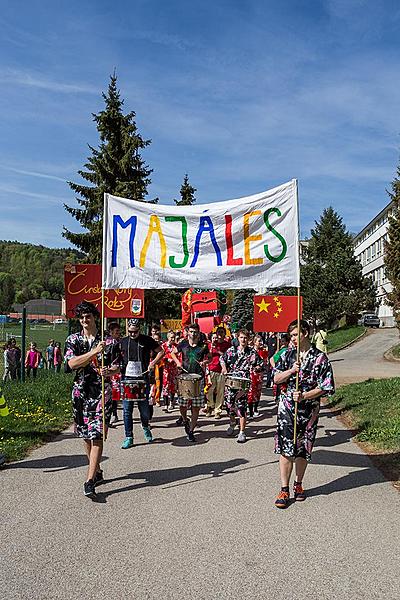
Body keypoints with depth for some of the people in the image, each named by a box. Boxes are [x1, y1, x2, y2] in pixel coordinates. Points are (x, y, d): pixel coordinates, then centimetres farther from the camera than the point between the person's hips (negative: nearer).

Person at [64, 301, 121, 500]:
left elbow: (117, 366, 4)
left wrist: (109, 372, -18)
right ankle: (97, 471, 32)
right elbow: (72, 363, -10)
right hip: (80, 391, 3)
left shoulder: (109, 340, 1)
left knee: (97, 435, -10)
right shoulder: (73, 340, 5)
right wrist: (94, 352, -20)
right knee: (85, 435, 13)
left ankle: (90, 481, -9)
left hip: (102, 391, -3)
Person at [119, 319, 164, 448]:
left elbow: (161, 351, 6)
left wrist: (153, 363, -8)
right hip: (127, 378, 2)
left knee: (144, 408, 6)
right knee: (127, 410, 2)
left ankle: (145, 427, 35)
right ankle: (129, 437, 11)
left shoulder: (147, 340, 0)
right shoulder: (123, 342, 7)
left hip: (142, 379, -1)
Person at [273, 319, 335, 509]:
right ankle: (284, 490, 6)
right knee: (285, 448, -3)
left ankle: (298, 484, 29)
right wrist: (291, 370, -13)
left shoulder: (320, 358, -3)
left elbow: (325, 387, -6)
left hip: (308, 409, -1)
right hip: (286, 407, 1)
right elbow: (276, 379, 4)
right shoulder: (287, 355, 6)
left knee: (303, 450, 10)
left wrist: (304, 396, -17)